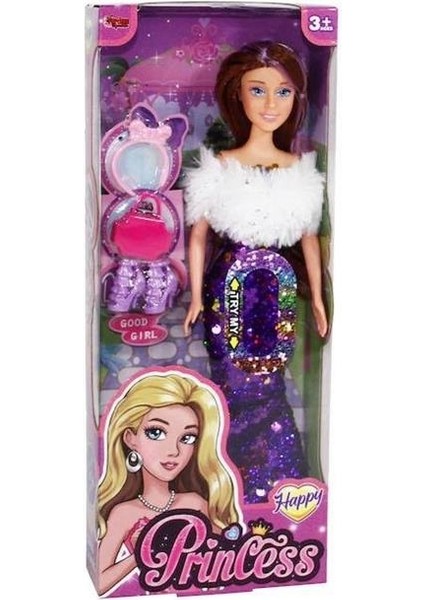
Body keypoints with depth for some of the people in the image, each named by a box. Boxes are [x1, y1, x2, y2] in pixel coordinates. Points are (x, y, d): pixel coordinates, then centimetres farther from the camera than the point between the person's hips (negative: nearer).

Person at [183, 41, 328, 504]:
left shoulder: (300, 170, 2)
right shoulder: (219, 167, -5)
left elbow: (309, 237, 10)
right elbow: (198, 236, 0)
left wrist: (316, 296, 12)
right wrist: (197, 296, 0)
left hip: (278, 288, 2)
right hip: (229, 286, -2)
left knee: (265, 385, 9)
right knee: (238, 386, 4)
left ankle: (267, 485, 29)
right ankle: (243, 485, 25)